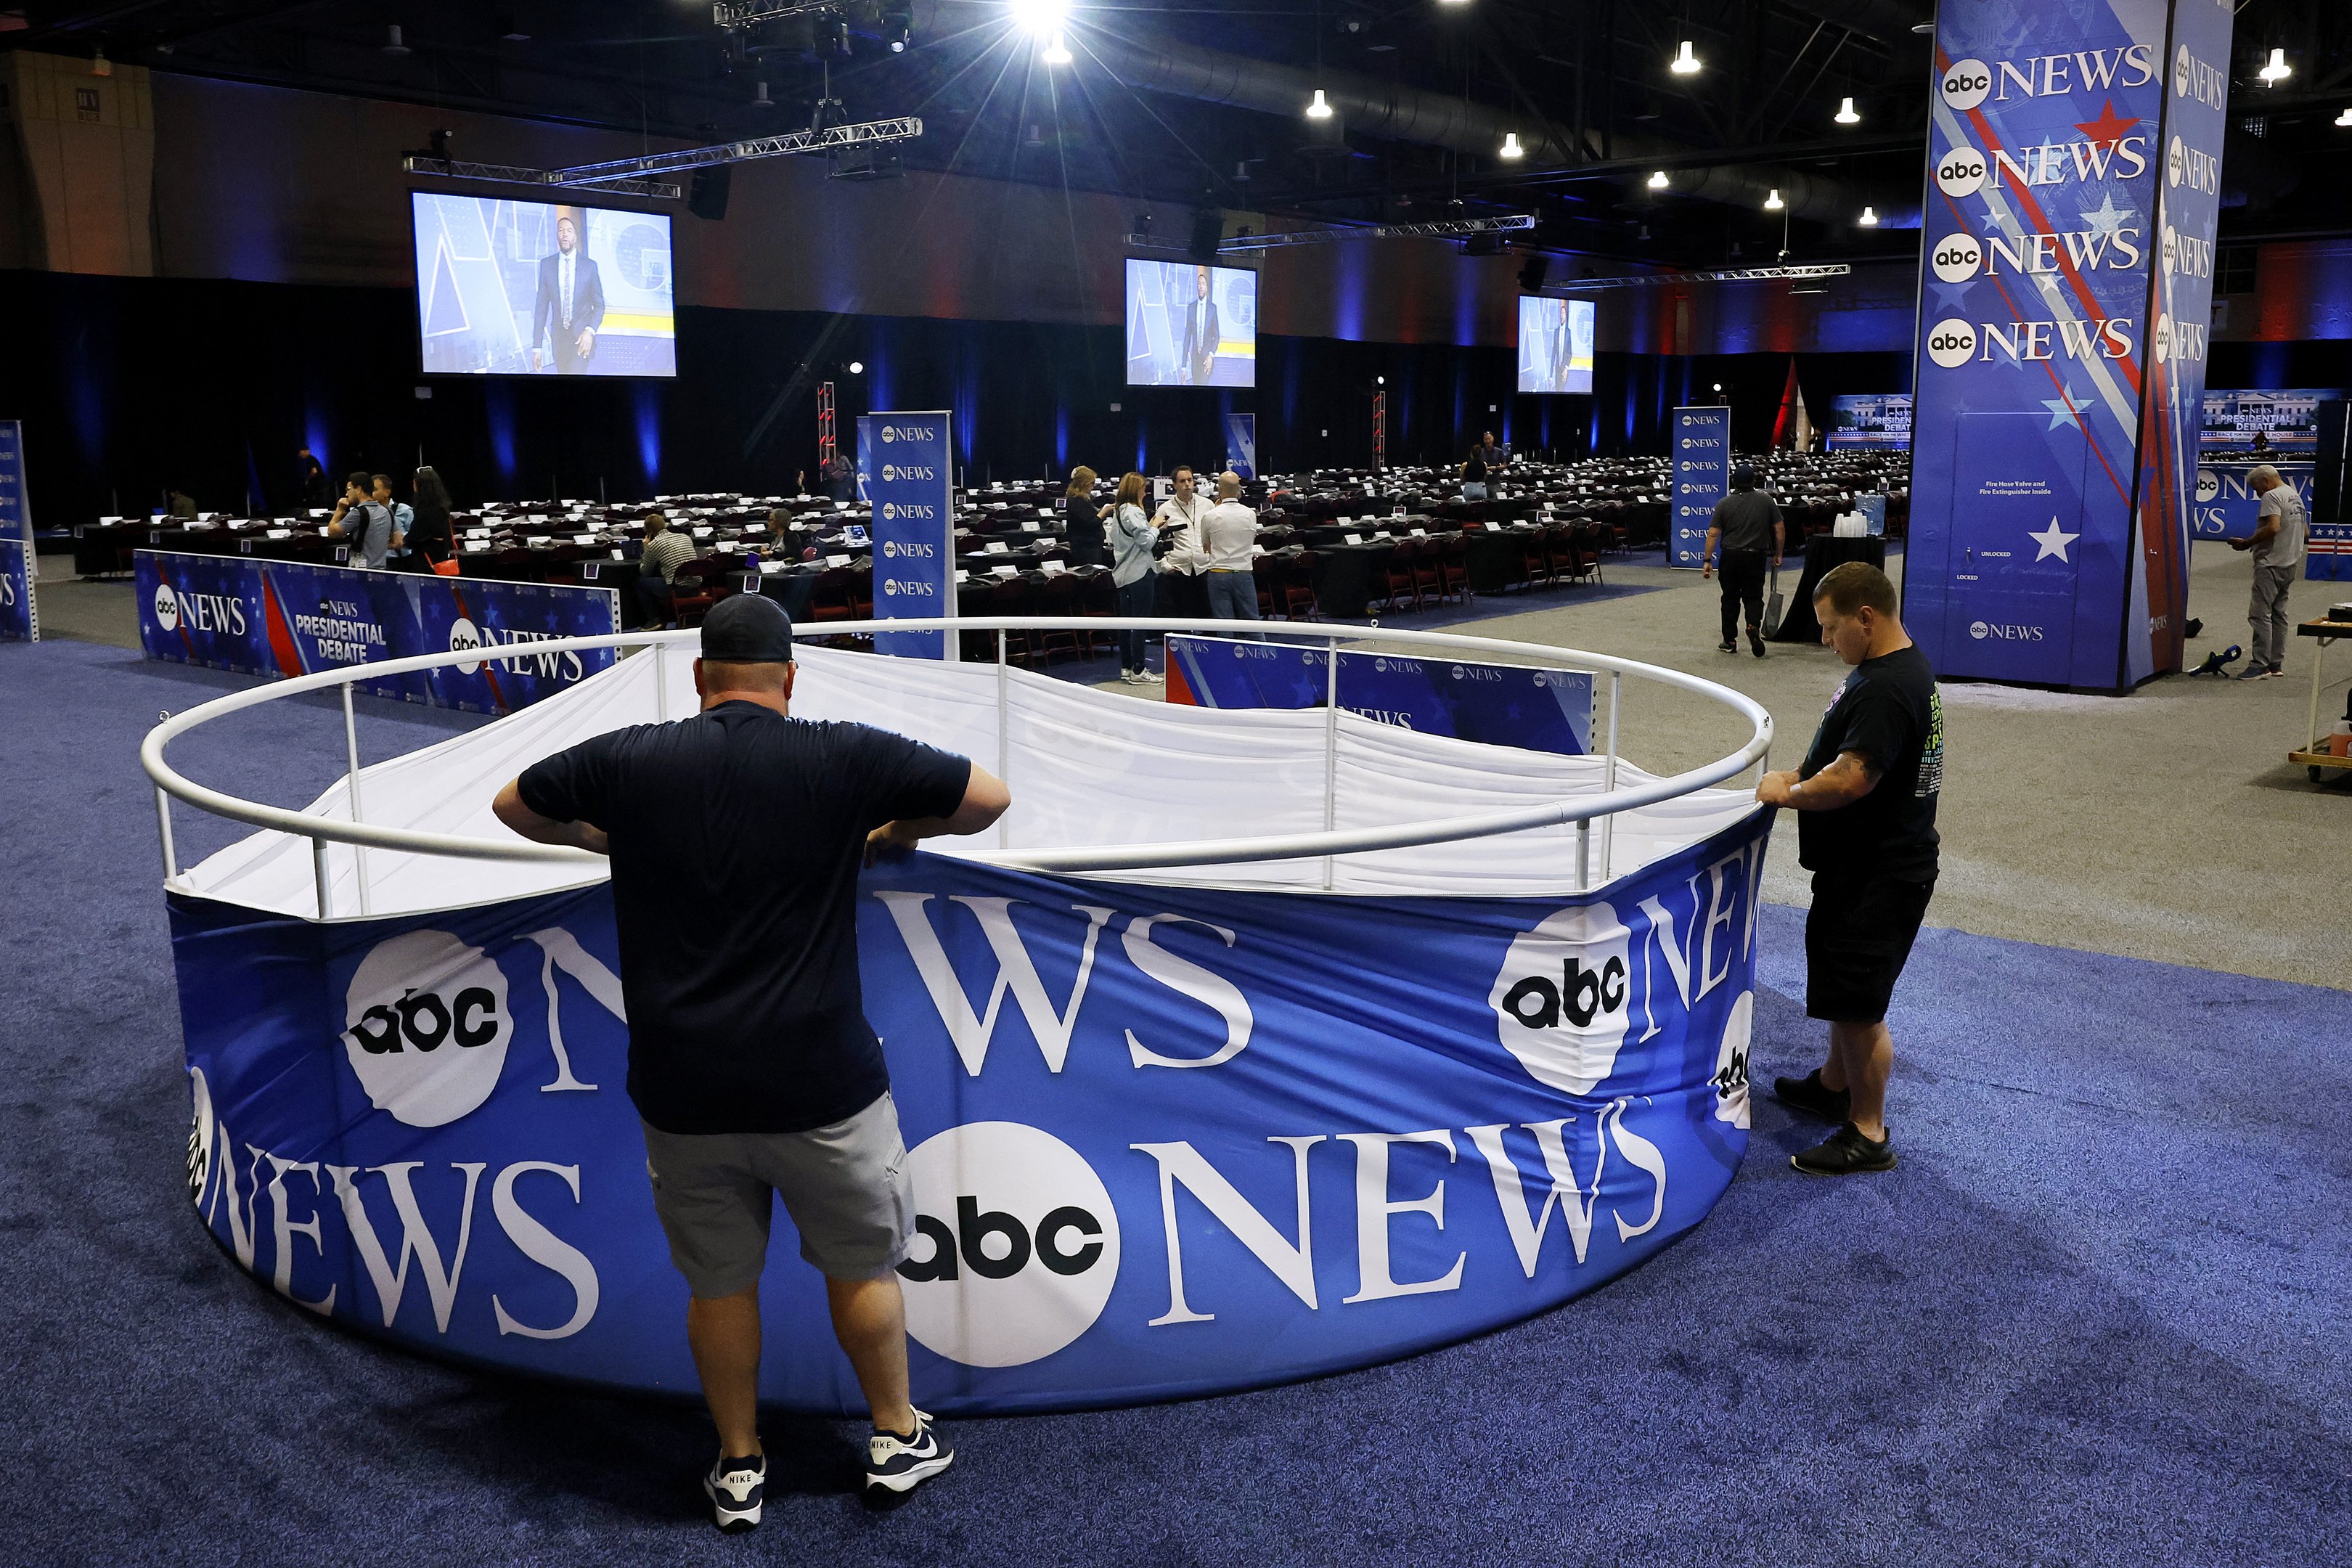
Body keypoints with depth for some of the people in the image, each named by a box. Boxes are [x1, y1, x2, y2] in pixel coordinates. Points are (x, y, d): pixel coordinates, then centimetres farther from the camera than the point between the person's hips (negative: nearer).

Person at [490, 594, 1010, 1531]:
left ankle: (739, 1469, 35)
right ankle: (897, 1438, 36)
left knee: (719, 1285, 19)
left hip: (683, 1091, 2)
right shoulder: (844, 759, -9)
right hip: (819, 1084, -2)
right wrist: (902, 828, 16)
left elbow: (514, 806, 15)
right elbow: (990, 798, 0)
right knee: (862, 1267, 19)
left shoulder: (631, 760, -2)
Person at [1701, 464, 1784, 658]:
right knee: (1754, 596, 8)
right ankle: (1754, 625, -20)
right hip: (1755, 557, 0)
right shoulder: (1765, 500, -1)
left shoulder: (1724, 504, -2)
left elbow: (1713, 534, -7)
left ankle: (1730, 641, 12)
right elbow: (1779, 530, 0)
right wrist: (1778, 555, 10)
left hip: (1730, 557, 0)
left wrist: (1707, 560, -3)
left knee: (1730, 598, 10)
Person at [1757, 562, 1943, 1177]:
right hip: (1866, 865, 11)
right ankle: (1835, 1085, 43)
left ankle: (1869, 1135, 11)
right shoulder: (1902, 668, 10)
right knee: (1846, 992, 25)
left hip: (1877, 876, -11)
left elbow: (1852, 779, -32)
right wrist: (1802, 775, 8)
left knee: (1858, 1005, -1)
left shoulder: (1886, 688, -26)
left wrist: (1787, 795, -16)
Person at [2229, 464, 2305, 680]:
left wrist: (2246, 543, -17)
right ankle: (2276, 664, 16)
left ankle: (2259, 665, -14)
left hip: (2271, 564, -10)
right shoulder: (2296, 497, 20)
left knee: (2260, 614, -11)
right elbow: (2305, 532, 25)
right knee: (2278, 614, 13)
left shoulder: (2272, 496, -11)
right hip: (2289, 565, 10)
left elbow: (2273, 527, -24)